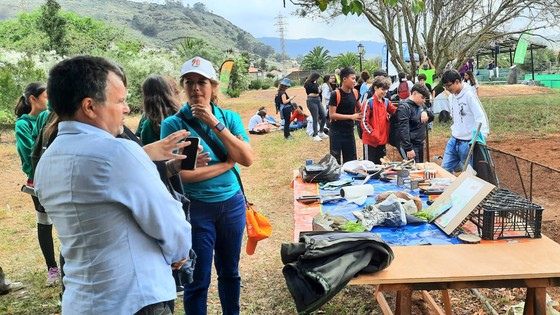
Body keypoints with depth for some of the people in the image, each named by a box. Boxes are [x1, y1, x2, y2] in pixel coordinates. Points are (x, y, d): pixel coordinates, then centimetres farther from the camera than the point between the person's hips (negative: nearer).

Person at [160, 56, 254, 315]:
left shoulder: (230, 118, -1)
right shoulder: (173, 124, -11)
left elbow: (247, 159, -14)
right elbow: (182, 173, -20)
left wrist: (215, 124, -19)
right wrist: (227, 163, -14)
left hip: (232, 204, 4)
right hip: (196, 208, -3)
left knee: (230, 271, 20)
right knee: (198, 280, 8)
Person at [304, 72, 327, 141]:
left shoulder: (314, 83, 13)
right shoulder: (308, 83, -10)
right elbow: (316, 90, -20)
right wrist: (315, 83, -6)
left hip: (318, 100, 8)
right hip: (312, 101, -8)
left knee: (323, 117, 7)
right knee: (315, 119, -6)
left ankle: (321, 132, 23)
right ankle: (315, 135, 2)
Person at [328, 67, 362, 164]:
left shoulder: (354, 93, 4)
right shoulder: (335, 94, -15)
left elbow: (359, 108, 21)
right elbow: (332, 114, -19)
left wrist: (360, 114, -1)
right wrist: (351, 116, -21)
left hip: (350, 131, 6)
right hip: (336, 132, -6)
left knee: (351, 160, 12)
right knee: (335, 160, 1)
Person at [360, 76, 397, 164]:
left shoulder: (386, 102, 8)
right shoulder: (369, 102, -11)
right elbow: (364, 121, -13)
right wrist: (372, 133, -19)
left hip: (382, 140, 6)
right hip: (370, 140, -6)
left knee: (381, 164, 15)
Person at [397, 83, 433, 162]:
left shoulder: (421, 105, 11)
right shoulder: (404, 107, -16)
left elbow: (431, 117, 20)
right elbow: (403, 130, -22)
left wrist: (426, 113, -4)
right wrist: (408, 149, -25)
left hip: (420, 144, 9)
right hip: (411, 145, -9)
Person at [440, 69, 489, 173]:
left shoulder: (469, 96, -15)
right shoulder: (451, 97, 9)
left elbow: (480, 117, -18)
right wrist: (455, 130, 15)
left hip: (467, 142, -7)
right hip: (454, 140, 7)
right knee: (445, 168, 5)